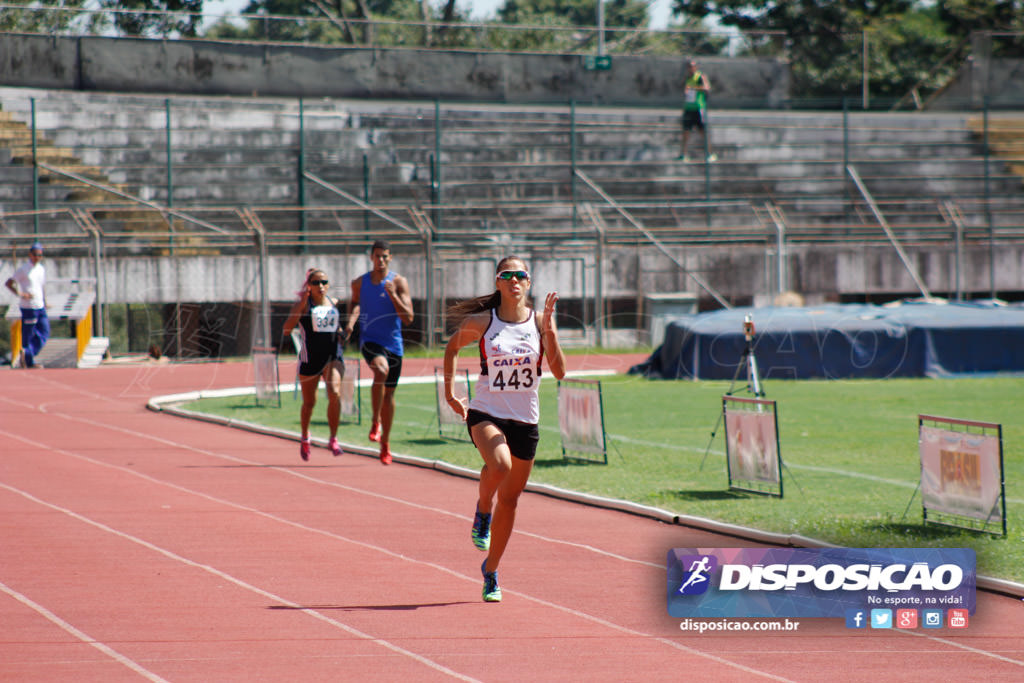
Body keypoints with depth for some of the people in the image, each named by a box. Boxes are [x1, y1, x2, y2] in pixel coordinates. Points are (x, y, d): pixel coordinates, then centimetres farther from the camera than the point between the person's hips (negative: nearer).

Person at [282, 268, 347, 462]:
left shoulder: (334, 303, 7)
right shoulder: (303, 305, -6)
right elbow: (287, 329, -20)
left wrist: (341, 334, 7)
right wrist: (302, 303, -28)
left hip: (333, 357, 2)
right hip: (310, 358, -2)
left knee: (335, 393, -20)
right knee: (309, 402, 10)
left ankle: (333, 439, -12)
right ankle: (304, 437, 37)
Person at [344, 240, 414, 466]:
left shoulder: (398, 282, -3)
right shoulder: (359, 283, 5)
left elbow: (408, 318, -9)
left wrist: (393, 295, -21)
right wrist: (351, 320, 4)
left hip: (393, 343, 1)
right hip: (369, 339, -1)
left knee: (388, 394, 9)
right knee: (381, 369, -33)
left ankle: (385, 442, 25)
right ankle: (375, 421, -21)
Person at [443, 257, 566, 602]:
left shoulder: (540, 322, -1)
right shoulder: (481, 323, -4)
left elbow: (559, 371, -8)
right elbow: (452, 347, 15)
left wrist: (549, 330, -18)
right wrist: (449, 394, 12)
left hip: (525, 420, 3)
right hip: (486, 414, -3)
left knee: (509, 499, 9)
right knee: (499, 465, -35)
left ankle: (490, 571, 27)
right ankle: (482, 511, -2)